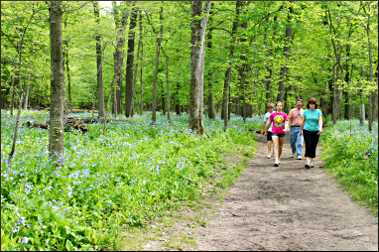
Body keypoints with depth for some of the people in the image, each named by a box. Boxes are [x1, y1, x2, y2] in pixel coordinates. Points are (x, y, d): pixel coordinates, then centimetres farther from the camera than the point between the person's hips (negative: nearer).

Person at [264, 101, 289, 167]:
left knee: (280, 146, 13)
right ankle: (276, 161, -19)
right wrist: (265, 131, 19)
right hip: (274, 132, -1)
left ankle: (279, 159, 32)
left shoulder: (284, 115, 0)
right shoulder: (272, 114, 1)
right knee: (276, 146, -11)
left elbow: (286, 122, -12)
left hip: (282, 132, 1)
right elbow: (268, 123, 11)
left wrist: (286, 128, -31)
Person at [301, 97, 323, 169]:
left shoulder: (318, 111, 1)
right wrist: (301, 129, 19)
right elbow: (303, 121, 13)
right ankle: (307, 162, -16)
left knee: (313, 147, 5)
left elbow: (320, 120, -8)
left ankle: (311, 162, 19)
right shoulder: (306, 111, 2)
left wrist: (320, 128, -25)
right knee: (308, 146, -11)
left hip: (315, 131, 1)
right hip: (307, 131, -1)